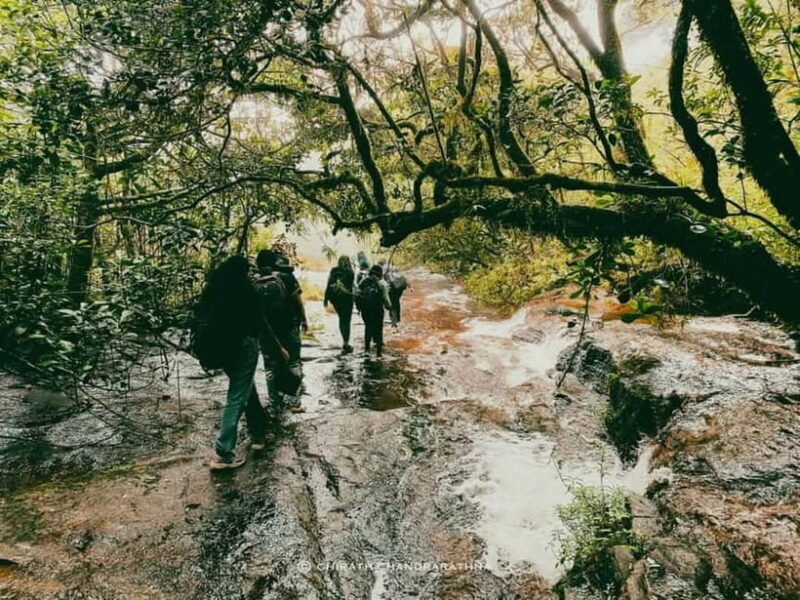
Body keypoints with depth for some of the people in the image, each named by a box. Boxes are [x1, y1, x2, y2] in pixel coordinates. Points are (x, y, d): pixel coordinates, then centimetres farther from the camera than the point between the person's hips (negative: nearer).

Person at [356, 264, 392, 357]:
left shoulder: (363, 281, 6)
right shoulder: (382, 283, -5)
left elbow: (357, 295, 2)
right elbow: (386, 298, -10)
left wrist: (359, 307, 13)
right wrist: (389, 306, 7)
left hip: (364, 308, 3)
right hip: (377, 310, -3)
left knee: (368, 327, 21)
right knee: (378, 328, 10)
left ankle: (366, 348, 22)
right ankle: (379, 350, 11)